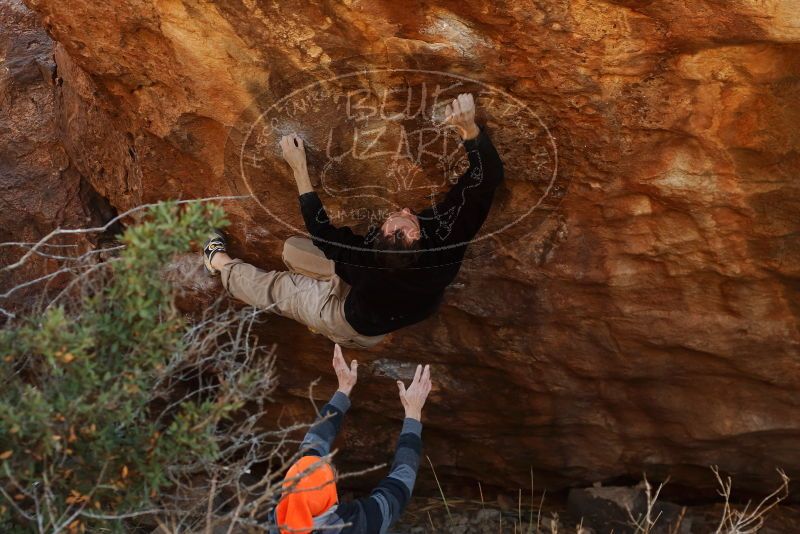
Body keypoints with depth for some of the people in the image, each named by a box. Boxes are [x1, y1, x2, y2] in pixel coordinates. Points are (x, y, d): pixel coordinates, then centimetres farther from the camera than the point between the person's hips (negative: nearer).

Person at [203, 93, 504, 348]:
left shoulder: (367, 259, -45)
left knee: (274, 288, 20)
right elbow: (489, 176, -39)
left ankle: (219, 262, 47)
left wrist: (299, 168, -23)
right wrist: (470, 129, -51)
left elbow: (320, 229, -26)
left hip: (361, 330, -3)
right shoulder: (445, 240, -43)